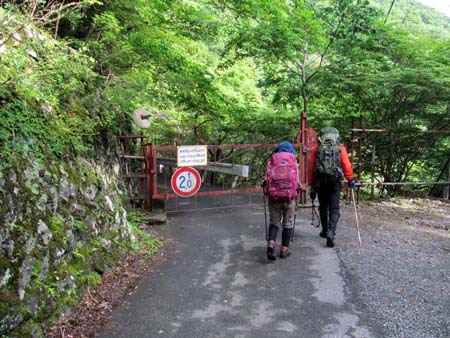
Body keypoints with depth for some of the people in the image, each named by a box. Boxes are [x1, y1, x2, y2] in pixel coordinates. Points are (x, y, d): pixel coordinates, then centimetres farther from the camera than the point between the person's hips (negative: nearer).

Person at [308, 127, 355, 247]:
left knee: (323, 207, 18)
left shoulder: (316, 148, 7)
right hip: (335, 182, -1)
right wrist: (350, 179, 0)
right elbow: (346, 165, -5)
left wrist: (311, 185, 9)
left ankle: (325, 231, 30)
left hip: (320, 182, 2)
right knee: (334, 209, 2)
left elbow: (311, 168, 5)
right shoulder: (340, 148, 5)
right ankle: (331, 233, -14)